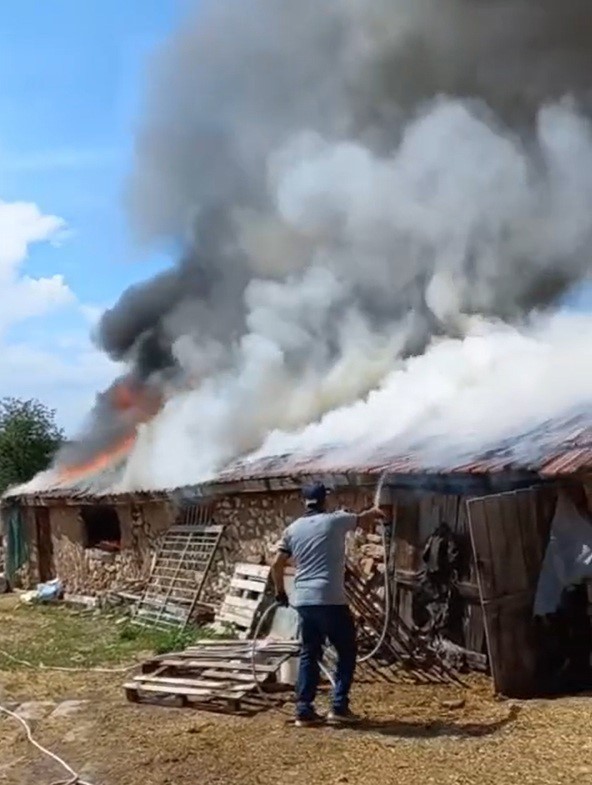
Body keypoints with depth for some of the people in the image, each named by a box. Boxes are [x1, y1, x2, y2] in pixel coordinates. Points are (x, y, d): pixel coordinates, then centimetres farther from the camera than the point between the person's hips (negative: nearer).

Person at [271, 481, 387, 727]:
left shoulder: (293, 529, 10)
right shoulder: (335, 520, -3)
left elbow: (277, 564, 10)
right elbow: (364, 518, 15)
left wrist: (280, 592, 24)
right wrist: (377, 513, 37)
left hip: (303, 600, 5)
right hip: (330, 600, -5)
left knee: (309, 654, 13)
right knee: (347, 652, 9)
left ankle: (304, 711, 11)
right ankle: (339, 707, 6)